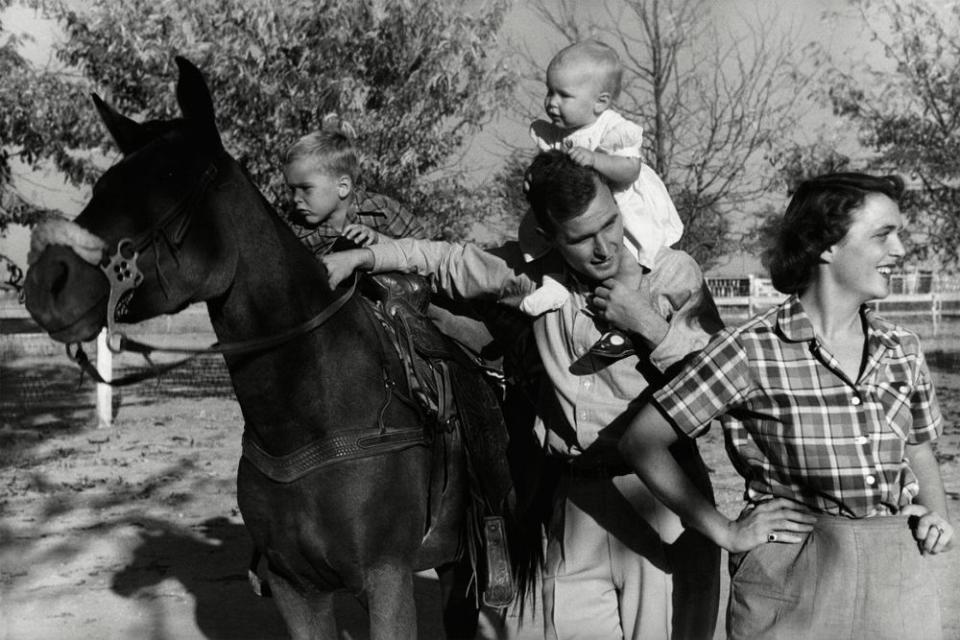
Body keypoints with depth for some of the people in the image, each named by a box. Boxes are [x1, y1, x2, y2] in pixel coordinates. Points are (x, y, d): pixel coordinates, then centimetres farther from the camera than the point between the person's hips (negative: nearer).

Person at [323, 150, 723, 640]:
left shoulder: (672, 273, -6)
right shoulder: (533, 272, 0)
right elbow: (448, 260, 15)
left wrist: (650, 326, -18)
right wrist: (360, 257, 9)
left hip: (661, 493, -2)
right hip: (576, 497, 3)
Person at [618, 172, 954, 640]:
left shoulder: (903, 351, 5)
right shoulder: (749, 351, -12)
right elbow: (641, 443, -10)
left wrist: (937, 516, 3)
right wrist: (725, 533, -8)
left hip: (900, 571, 5)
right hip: (793, 576, -5)